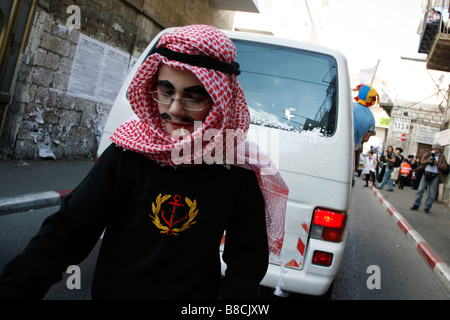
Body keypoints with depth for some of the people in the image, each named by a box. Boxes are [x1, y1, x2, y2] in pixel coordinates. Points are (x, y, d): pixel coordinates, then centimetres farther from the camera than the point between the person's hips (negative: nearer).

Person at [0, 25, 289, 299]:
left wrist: (237, 293, -25)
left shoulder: (237, 171, -17)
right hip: (110, 289, 2)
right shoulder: (126, 153, -16)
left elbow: (247, 258, -8)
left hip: (196, 293, -1)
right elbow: (67, 232, -15)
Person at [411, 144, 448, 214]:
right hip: (426, 174, 1)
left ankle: (427, 208, 8)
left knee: (432, 193, 0)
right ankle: (416, 205, 5)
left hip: (435, 176, 0)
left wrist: (438, 164, -16)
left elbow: (445, 167, 1)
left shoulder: (442, 157, 9)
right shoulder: (427, 154, 11)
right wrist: (427, 161, -15)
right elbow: (422, 162, 4)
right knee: (420, 189, -2)